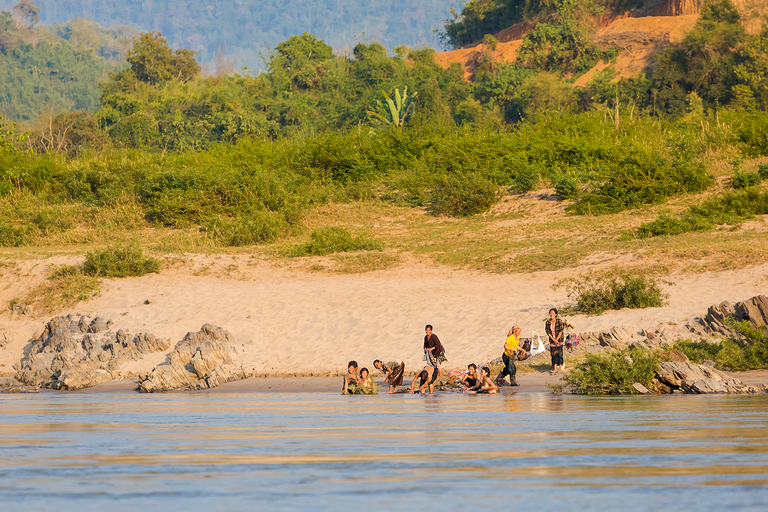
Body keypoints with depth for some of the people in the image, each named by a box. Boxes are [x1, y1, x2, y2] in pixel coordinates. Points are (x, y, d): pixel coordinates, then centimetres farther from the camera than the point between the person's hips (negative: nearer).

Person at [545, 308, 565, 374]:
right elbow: (548, 332, 0)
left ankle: (560, 368, 2)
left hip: (559, 339, -3)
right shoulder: (548, 322, 1)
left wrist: (557, 339, -11)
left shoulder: (559, 321, -10)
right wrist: (553, 339, -9)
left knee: (559, 353, -4)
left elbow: (560, 331, -9)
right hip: (552, 340, 3)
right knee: (553, 354, 0)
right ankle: (555, 369, 1)